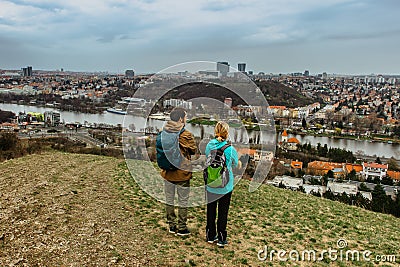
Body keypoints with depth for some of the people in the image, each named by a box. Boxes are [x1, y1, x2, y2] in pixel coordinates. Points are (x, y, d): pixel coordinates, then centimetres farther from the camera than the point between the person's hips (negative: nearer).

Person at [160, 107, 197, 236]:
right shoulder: (185, 135, -18)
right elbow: (193, 150, -5)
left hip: (167, 172, 5)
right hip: (182, 173, -5)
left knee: (169, 200, 16)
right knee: (183, 201, 9)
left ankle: (172, 225, 26)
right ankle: (182, 228, 18)